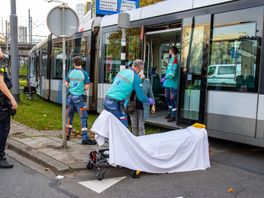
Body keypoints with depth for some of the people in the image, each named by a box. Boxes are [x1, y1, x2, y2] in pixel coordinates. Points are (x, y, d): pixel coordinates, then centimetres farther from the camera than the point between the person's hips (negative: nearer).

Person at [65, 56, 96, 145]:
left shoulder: (70, 72, 4)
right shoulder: (84, 73, -8)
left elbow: (67, 84, 11)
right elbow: (86, 87, -8)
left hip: (71, 96, 5)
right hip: (79, 97, -5)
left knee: (69, 116, 18)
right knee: (83, 117, -4)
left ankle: (67, 135, 27)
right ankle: (85, 138, -7)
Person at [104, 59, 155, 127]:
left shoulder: (122, 71, 12)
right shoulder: (136, 77, -5)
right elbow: (141, 97, 1)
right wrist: (149, 100, 21)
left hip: (106, 100, 7)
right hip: (116, 104, -7)